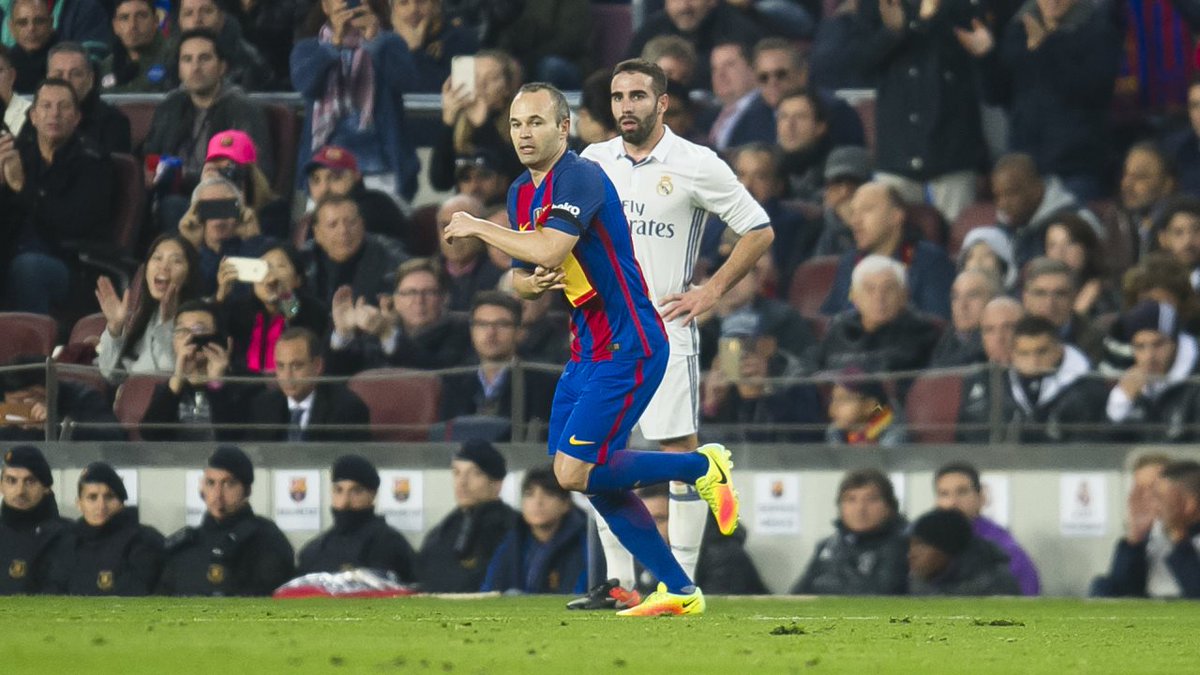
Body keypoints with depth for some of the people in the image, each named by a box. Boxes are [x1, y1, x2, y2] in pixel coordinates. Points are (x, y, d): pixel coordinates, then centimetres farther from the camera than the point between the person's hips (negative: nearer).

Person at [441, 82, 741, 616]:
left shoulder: (579, 177, -17)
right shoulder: (521, 192, 12)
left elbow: (549, 249, -31)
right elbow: (524, 276, 20)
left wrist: (475, 227, -18)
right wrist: (530, 282, -5)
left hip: (627, 349, -9)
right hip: (588, 350, 9)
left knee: (575, 473, -13)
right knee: (592, 480, 6)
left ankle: (704, 466, 5)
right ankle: (678, 590, 14)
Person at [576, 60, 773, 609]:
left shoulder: (696, 165, -6)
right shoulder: (594, 162, 8)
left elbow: (759, 230, -2)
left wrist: (712, 292, -7)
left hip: (665, 331, -5)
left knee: (680, 454, -7)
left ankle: (682, 581, -4)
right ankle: (619, 581, 11)